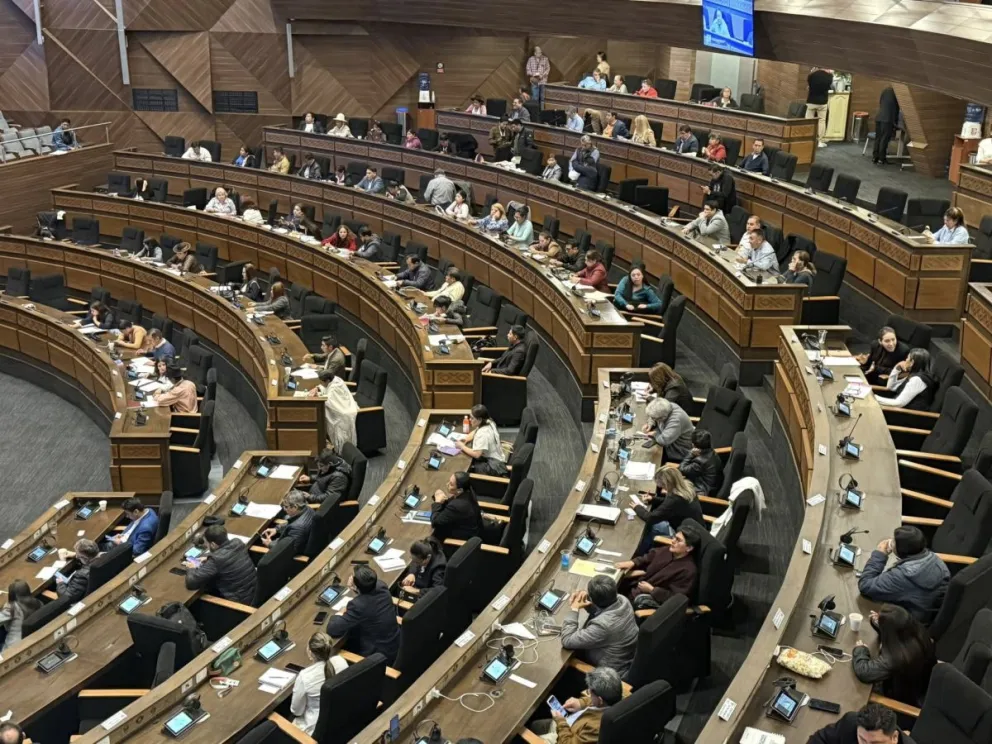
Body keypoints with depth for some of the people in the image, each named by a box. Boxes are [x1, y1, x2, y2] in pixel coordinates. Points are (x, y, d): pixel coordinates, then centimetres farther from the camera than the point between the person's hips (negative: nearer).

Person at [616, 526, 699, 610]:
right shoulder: (666, 550, -1)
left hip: (655, 597, -8)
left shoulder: (688, 570, -23)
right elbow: (647, 558, 16)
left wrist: (651, 589, -23)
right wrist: (632, 563, -3)